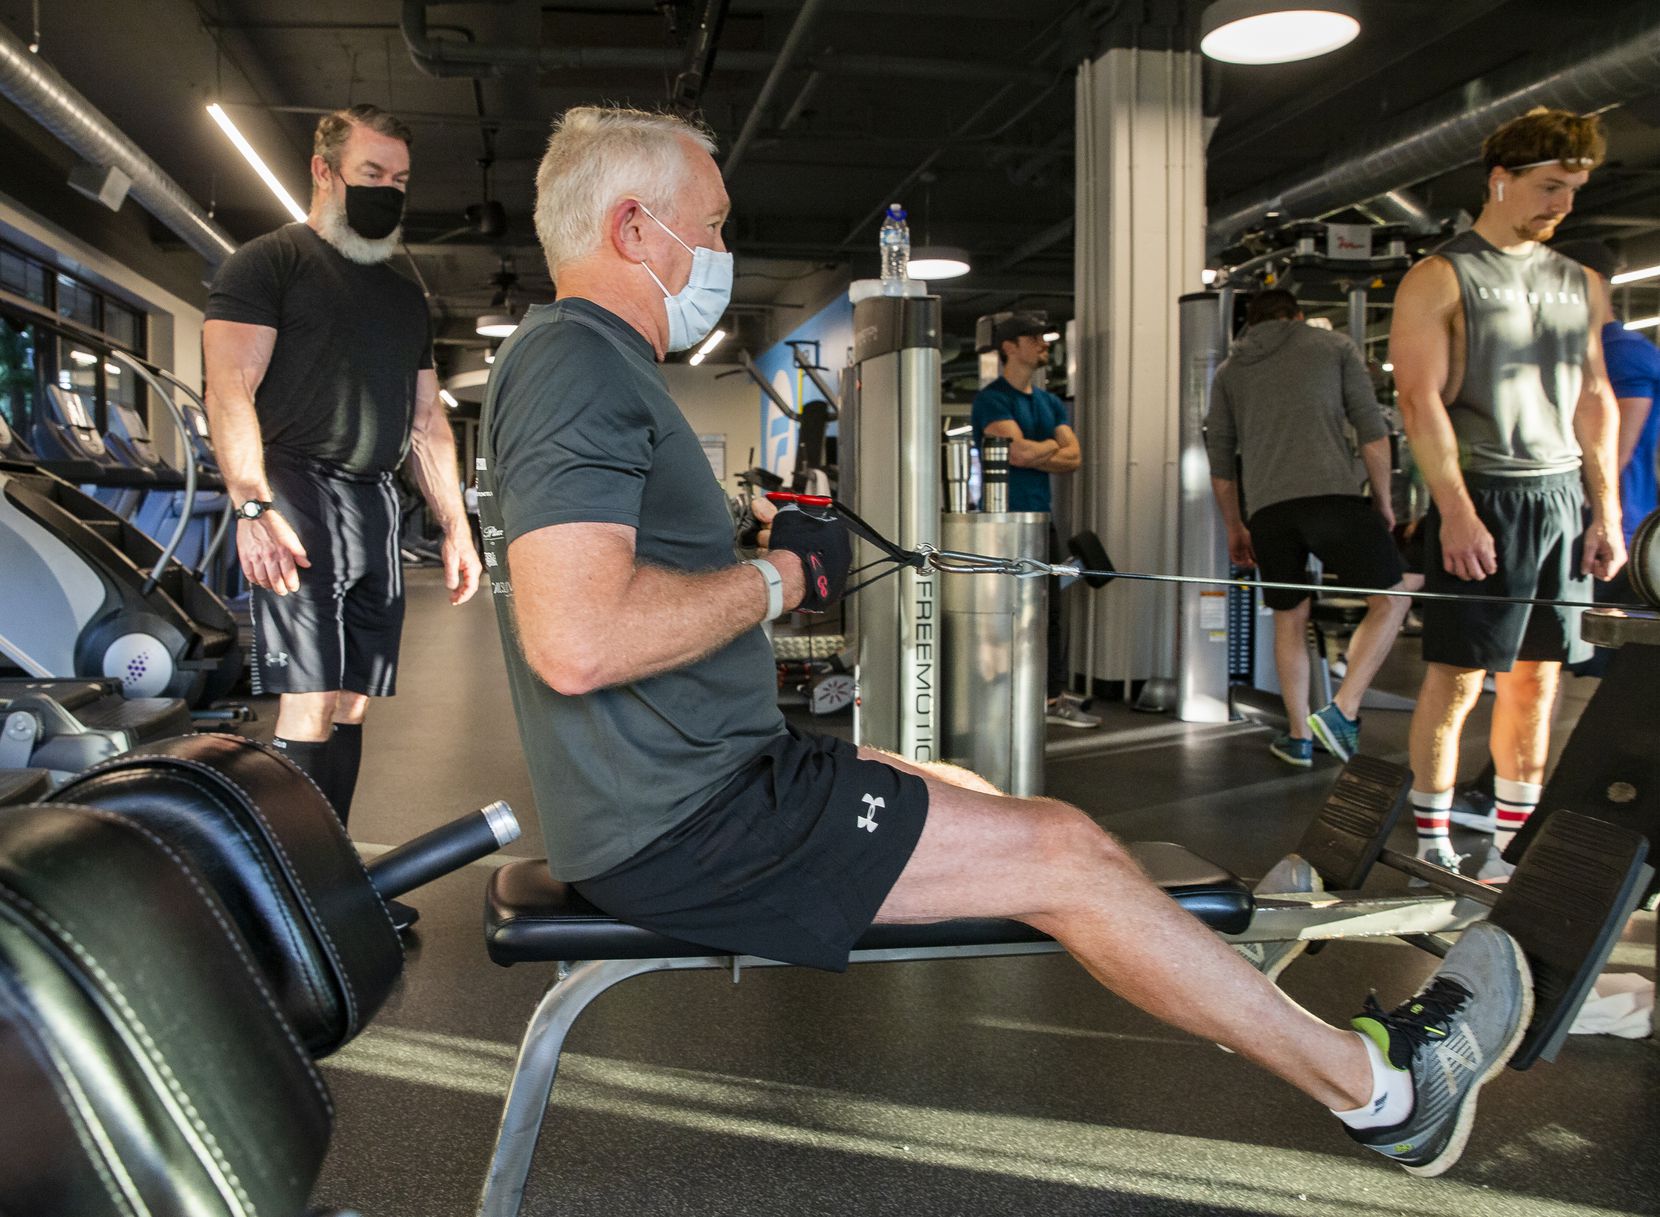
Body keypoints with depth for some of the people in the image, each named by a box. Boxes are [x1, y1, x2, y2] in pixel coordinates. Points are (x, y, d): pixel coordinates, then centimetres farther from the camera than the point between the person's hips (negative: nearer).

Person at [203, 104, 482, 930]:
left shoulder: (405, 295, 24)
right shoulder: (268, 263, 3)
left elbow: (426, 421, 24)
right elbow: (230, 391, -8)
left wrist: (455, 527, 16)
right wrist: (253, 505, -22)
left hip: (375, 505, 7)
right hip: (298, 493, -6)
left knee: (351, 704, 5)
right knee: (311, 704, -12)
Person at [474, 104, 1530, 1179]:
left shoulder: (581, 363, 16)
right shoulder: (578, 365, -18)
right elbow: (574, 639, -31)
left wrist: (752, 550, 11)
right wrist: (775, 580, -16)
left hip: (687, 784, 11)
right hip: (681, 827, -11)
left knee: (980, 803, 17)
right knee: (1064, 853, -8)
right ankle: (1378, 1085, 9)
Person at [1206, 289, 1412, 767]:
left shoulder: (1229, 370, 23)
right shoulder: (1334, 346, 16)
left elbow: (1220, 461, 21)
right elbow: (1372, 430, 7)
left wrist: (1234, 527, 30)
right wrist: (1382, 499, 15)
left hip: (1267, 509, 3)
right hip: (1332, 495, -3)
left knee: (1289, 620, 18)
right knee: (1390, 600, 10)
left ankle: (1299, 737, 23)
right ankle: (1342, 711, -3)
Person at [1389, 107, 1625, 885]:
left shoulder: (1582, 287, 16)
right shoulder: (1439, 280, -2)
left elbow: (1594, 399, 16)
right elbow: (1421, 399, -10)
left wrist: (1606, 510, 8)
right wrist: (1455, 510, -17)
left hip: (1563, 499, 6)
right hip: (1484, 499, -6)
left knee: (1536, 679, 7)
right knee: (1456, 677, -4)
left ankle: (1512, 848, 16)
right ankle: (1432, 849, 5)